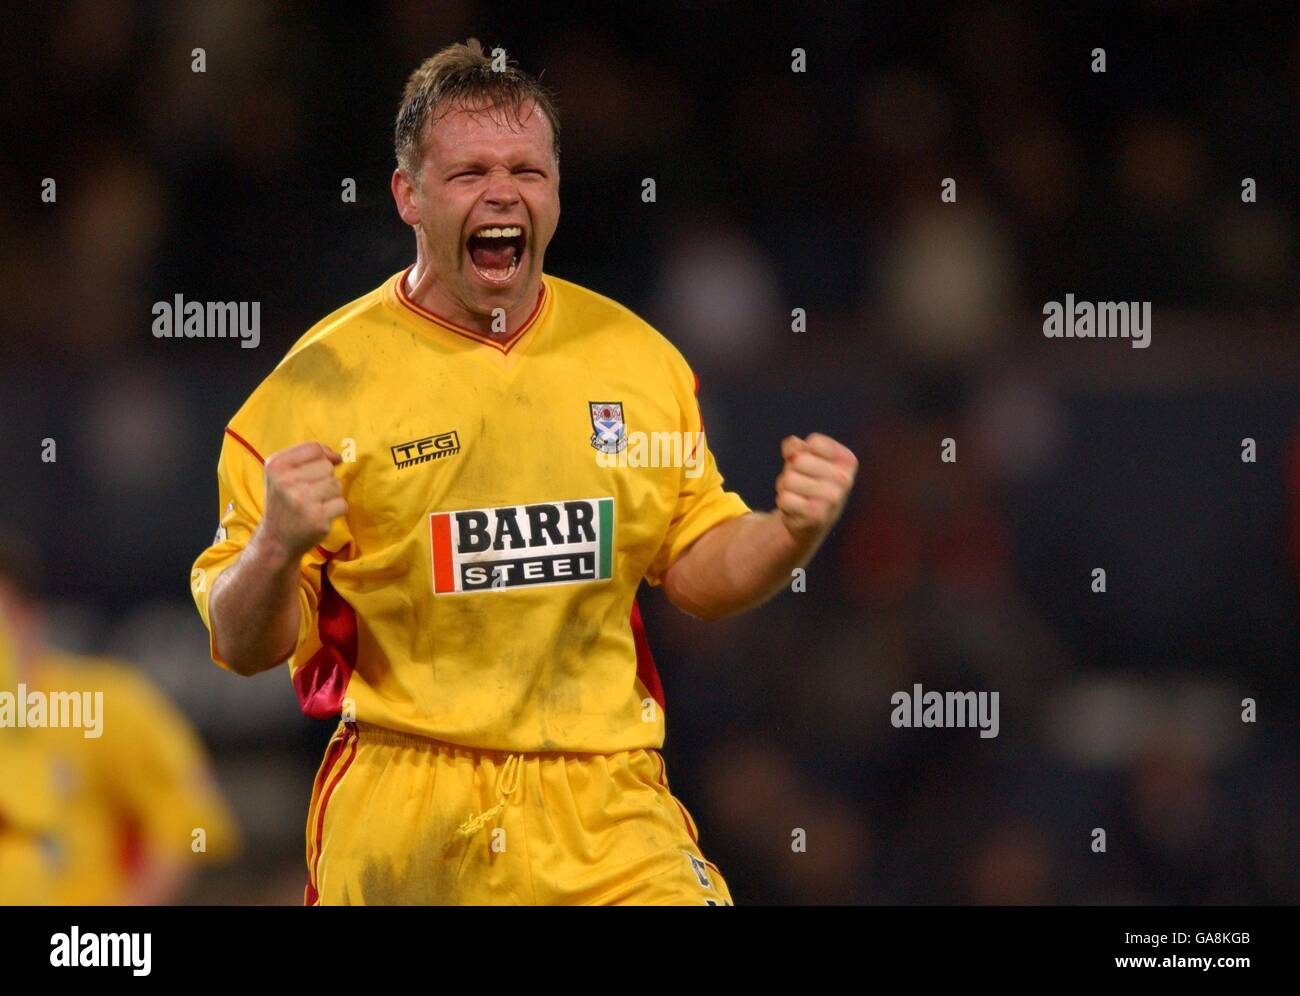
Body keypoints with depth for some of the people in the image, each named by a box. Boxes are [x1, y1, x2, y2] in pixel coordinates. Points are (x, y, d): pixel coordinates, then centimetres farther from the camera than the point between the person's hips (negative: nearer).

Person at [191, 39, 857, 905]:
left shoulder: (640, 358, 8)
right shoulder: (324, 379, -4)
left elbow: (696, 571, 18)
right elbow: (244, 647, -4)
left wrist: (792, 534, -2)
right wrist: (277, 548, -25)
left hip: (609, 807, 2)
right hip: (403, 820, -2)